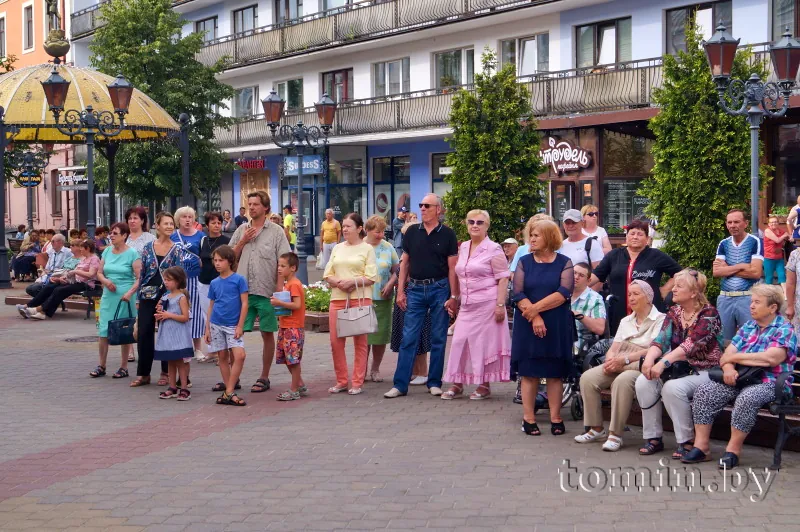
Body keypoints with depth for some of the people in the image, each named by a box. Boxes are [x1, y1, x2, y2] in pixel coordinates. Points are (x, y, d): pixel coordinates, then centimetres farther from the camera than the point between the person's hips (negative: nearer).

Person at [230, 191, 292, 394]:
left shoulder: (276, 231, 0)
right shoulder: (241, 230, 10)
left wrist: (278, 290, -11)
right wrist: (242, 241, -3)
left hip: (266, 292, -3)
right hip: (242, 291, 3)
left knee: (267, 334, 5)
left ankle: (264, 378, 14)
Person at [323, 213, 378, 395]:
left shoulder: (367, 248, 2)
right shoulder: (338, 248, 15)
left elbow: (371, 277, -5)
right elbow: (327, 275, 12)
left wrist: (352, 282, -17)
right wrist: (338, 283, -8)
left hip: (360, 298, -4)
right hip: (337, 298, 4)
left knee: (360, 342, 1)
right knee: (336, 341, 2)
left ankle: (357, 383, 6)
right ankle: (341, 381, 13)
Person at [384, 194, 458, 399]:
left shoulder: (447, 234, -1)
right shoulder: (412, 232, 6)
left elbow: (452, 267, -1)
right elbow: (405, 263, 10)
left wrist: (453, 296, -7)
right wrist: (400, 291, 3)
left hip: (439, 289, -2)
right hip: (416, 289, 2)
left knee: (438, 339, 5)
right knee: (409, 338, 0)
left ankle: (434, 383, 14)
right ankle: (400, 384, 1)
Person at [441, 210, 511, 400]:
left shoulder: (493, 249, -6)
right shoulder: (463, 247, 13)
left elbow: (503, 279, -9)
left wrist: (500, 305, -16)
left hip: (486, 304, -6)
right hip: (467, 304, 6)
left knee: (484, 342, -1)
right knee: (460, 341, 3)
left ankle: (484, 386, 9)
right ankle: (457, 385, 11)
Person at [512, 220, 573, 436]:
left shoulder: (564, 262, 2)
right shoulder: (524, 262, 6)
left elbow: (564, 293, -11)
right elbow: (518, 294, -3)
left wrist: (535, 308, -15)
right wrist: (534, 318, -14)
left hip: (557, 326, -1)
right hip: (528, 325, 1)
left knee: (555, 372, 2)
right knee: (529, 371, 1)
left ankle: (556, 418, 8)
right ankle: (528, 417, 7)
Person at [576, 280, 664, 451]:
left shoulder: (660, 320, 0)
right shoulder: (626, 321, 23)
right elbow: (613, 350, 15)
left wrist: (625, 359, -20)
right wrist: (610, 361, -9)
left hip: (641, 368, -6)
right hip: (618, 367, 7)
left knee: (622, 381, -38)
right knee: (588, 378, -19)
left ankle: (616, 434, -31)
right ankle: (597, 429, -13)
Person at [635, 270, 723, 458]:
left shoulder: (709, 314, -11)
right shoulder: (674, 312, 9)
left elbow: (691, 344, -26)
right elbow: (661, 340, -3)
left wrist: (664, 362, -38)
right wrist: (650, 357, -26)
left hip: (704, 371, -6)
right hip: (679, 369, 6)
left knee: (673, 387, -34)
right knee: (643, 382, -20)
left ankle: (687, 441, -16)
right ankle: (653, 437, -9)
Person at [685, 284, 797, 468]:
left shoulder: (785, 330, -2)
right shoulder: (748, 327, 17)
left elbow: (770, 358, -20)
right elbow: (727, 355, 10)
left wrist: (734, 357, -10)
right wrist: (728, 368, -16)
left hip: (769, 383, -6)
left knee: (747, 398, -37)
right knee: (704, 391, -16)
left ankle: (733, 449, -23)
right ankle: (701, 446, -16)